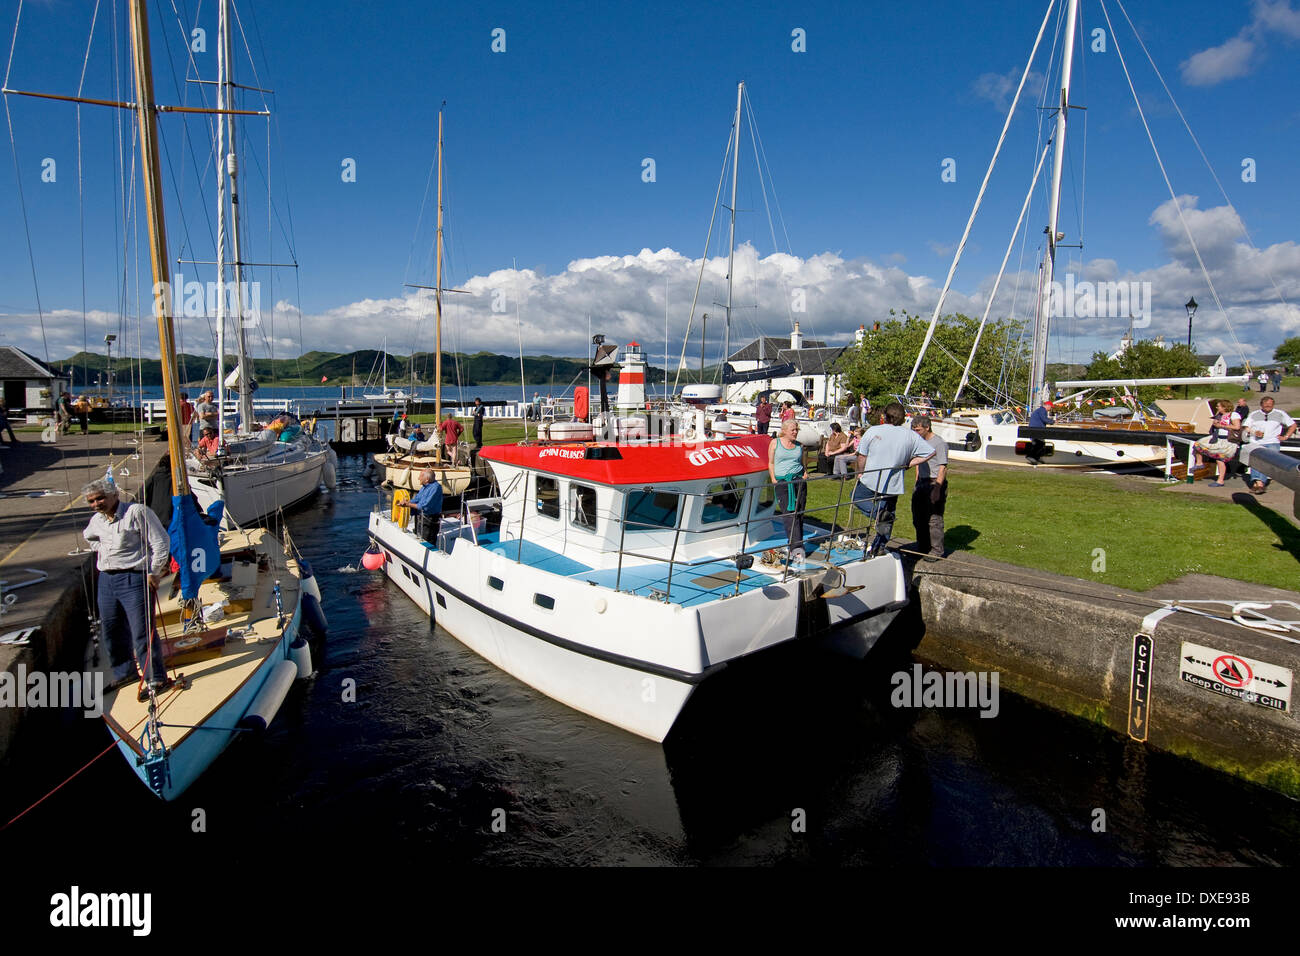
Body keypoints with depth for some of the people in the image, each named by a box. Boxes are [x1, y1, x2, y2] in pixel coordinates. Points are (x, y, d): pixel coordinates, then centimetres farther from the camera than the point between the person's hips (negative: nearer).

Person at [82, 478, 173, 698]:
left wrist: (153, 573, -14)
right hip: (106, 580, 8)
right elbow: (89, 537, 37)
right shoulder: (97, 520, 11)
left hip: (134, 578, -8)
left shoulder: (137, 512, -11)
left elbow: (160, 542, -14)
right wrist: (101, 552, 19)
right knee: (111, 631, 16)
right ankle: (124, 673, 33)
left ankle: (156, 678, -1)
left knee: (142, 631, -8)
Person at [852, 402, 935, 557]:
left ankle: (879, 513, -4)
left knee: (857, 498, 23)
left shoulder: (873, 431, -8)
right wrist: (908, 464, 6)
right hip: (893, 486, 3)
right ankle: (879, 548, 18)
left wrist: (860, 473, 13)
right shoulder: (911, 436, 0)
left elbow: (862, 456, -4)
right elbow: (931, 452, 2)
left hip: (870, 481, -3)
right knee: (887, 519, 17)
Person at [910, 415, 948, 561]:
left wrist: (937, 488, -21)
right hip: (922, 483, 9)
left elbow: (943, 468, -16)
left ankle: (936, 551, 2)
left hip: (935, 483, -9)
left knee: (934, 519, -6)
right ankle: (922, 548, 25)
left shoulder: (939, 443, -12)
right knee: (918, 518, 13)